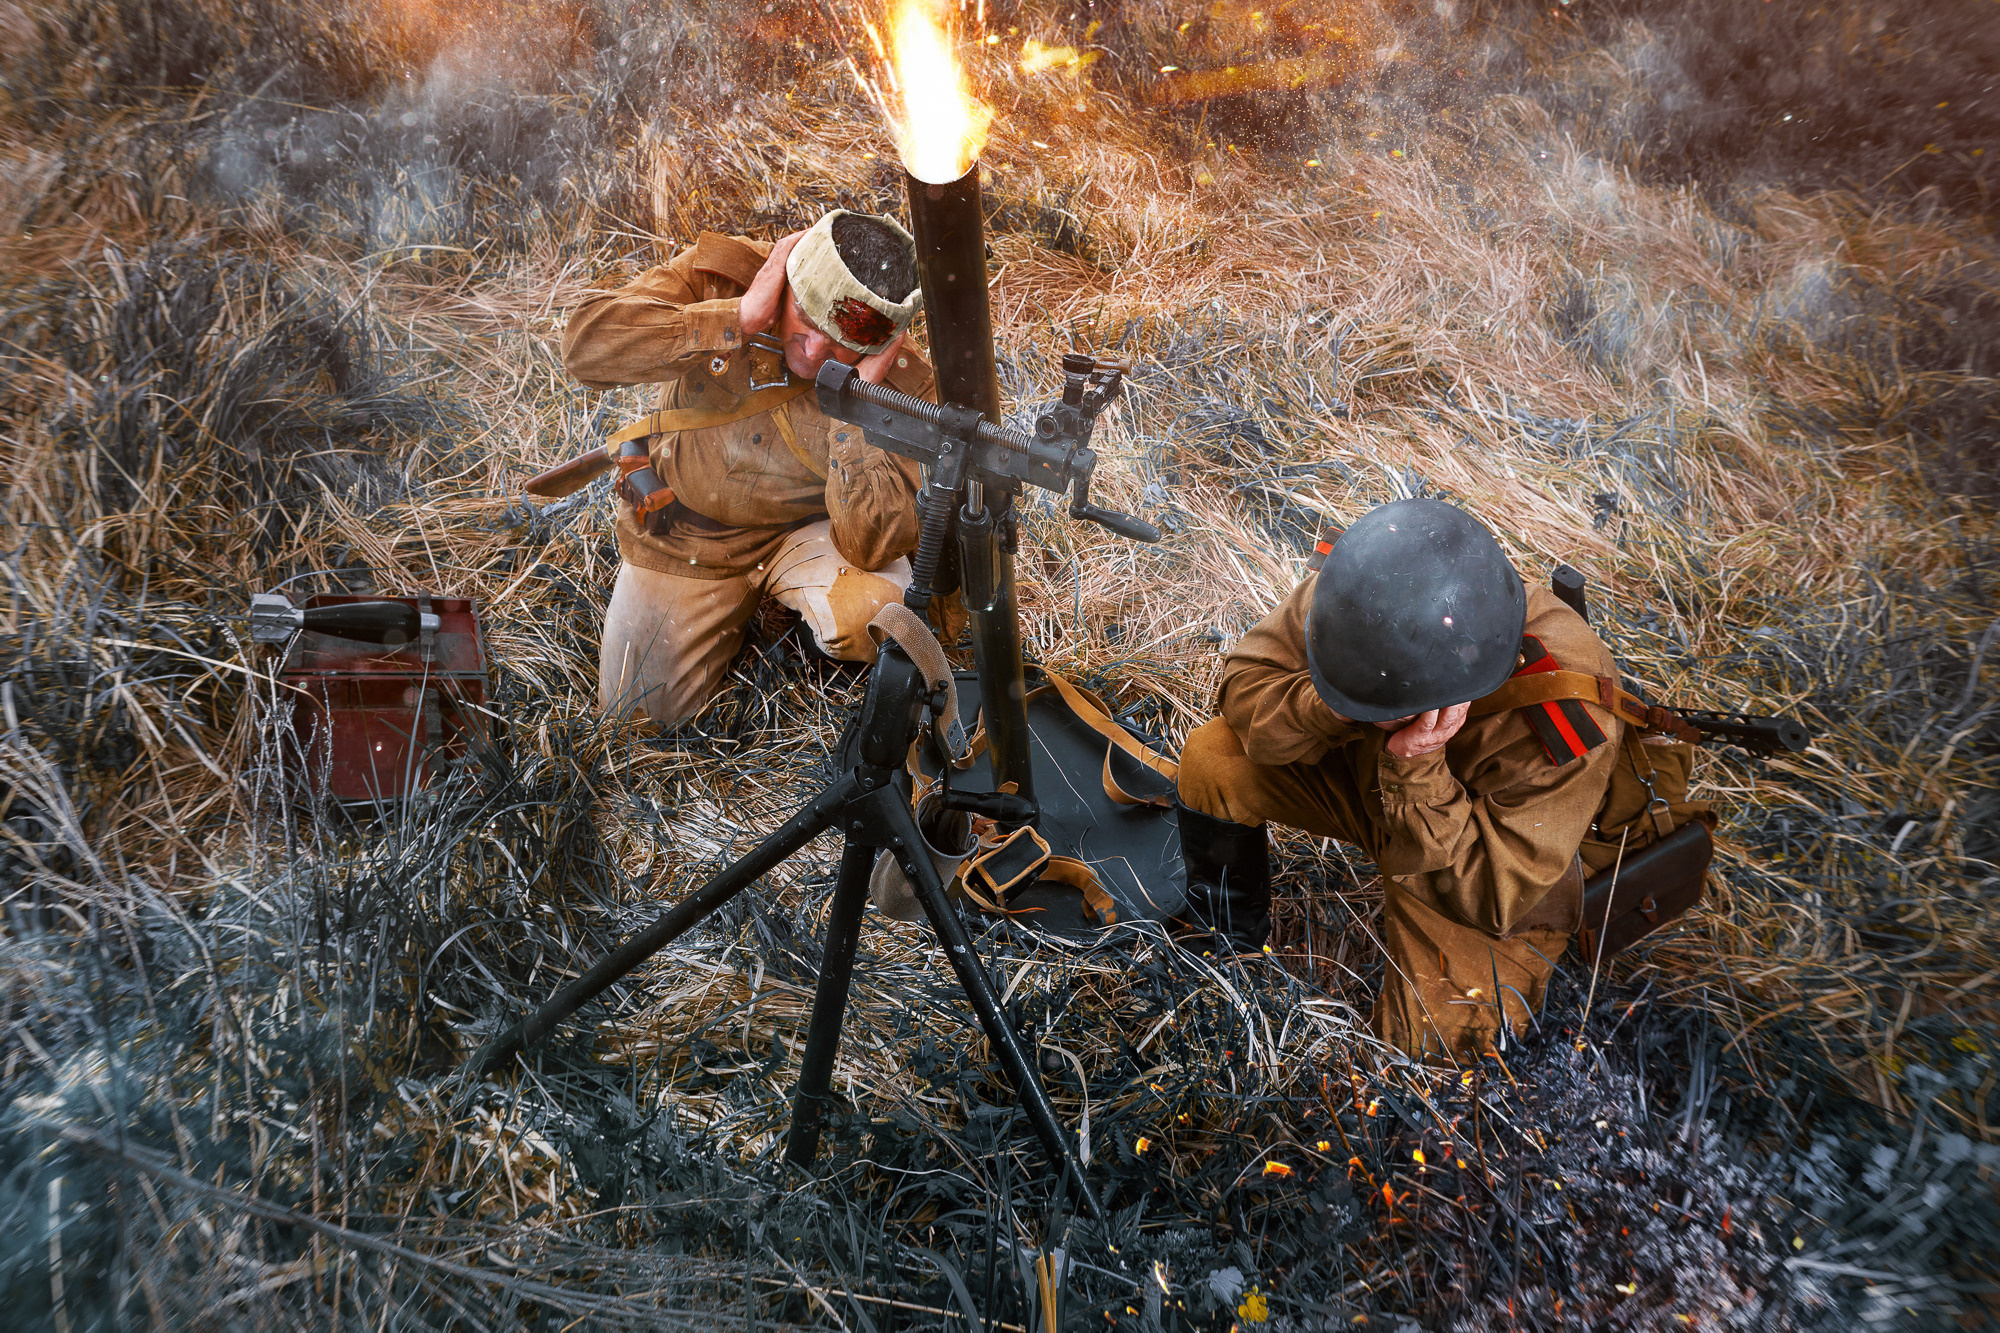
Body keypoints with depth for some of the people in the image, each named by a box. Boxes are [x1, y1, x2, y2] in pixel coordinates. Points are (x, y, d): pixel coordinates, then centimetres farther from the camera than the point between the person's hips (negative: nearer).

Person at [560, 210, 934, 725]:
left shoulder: (899, 384, -24)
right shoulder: (717, 273, -21)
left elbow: (872, 547, -31)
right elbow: (585, 345, -35)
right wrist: (740, 317, -38)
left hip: (804, 529, -1)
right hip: (683, 533, 2)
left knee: (868, 614, -33)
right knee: (643, 713, 4)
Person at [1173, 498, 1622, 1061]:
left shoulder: (1567, 720, -41)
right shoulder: (1357, 596, -32)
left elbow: (1498, 902, -33)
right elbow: (1245, 681, -19)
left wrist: (1419, 771, -45)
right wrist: (1328, 709, -41)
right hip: (1370, 777, 4)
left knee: (1432, 1047, -9)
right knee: (1212, 757, -15)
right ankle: (1226, 942, 12)